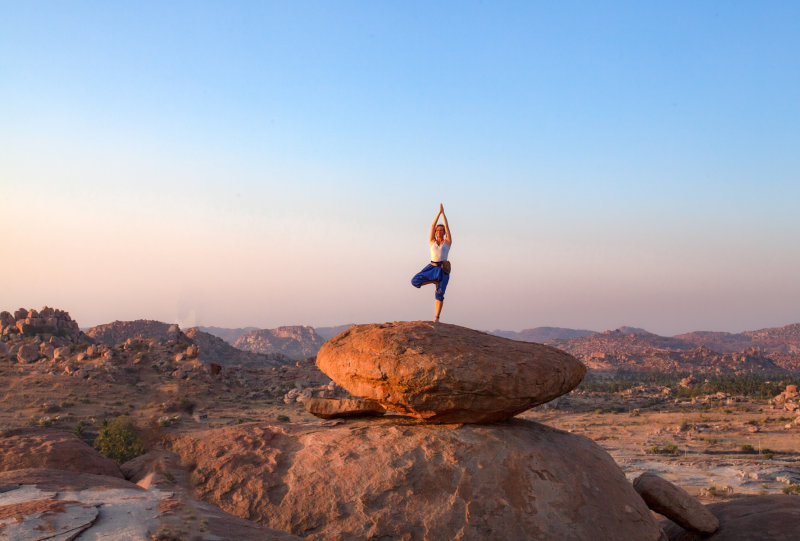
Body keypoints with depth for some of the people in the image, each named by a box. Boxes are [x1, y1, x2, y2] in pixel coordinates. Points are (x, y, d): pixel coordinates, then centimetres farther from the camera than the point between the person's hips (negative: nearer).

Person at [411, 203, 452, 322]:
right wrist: (439, 212, 4)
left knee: (439, 294, -7)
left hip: (443, 269, -2)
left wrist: (443, 212, 7)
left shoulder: (447, 241, 9)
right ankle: (434, 281, 7)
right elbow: (433, 225, 6)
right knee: (415, 281, -14)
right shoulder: (432, 241, 12)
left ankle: (436, 317, -1)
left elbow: (447, 226, 3)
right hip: (432, 267, 2)